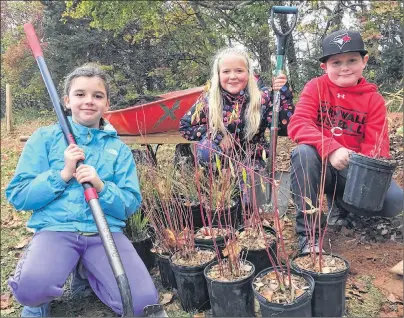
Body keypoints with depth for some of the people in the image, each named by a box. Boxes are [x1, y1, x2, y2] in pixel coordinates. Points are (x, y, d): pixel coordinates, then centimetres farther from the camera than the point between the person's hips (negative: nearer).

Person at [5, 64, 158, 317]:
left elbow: (131, 205, 4)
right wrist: (63, 174, -11)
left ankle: (87, 273, 13)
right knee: (31, 288, -34)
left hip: (106, 231, 2)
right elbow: (17, 196, 2)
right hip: (55, 228, -2)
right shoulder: (45, 138, 6)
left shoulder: (119, 148, 10)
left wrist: (101, 187, -15)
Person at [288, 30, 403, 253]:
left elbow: (376, 147, -6)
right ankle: (307, 230, -21)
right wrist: (330, 149, -35)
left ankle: (338, 204, 10)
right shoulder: (316, 87, -4)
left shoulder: (374, 99, 1)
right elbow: (297, 124, -20)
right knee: (303, 152, -35)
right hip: (320, 165, -1)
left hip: (354, 170, 2)